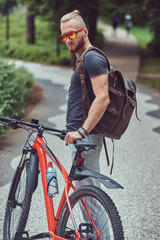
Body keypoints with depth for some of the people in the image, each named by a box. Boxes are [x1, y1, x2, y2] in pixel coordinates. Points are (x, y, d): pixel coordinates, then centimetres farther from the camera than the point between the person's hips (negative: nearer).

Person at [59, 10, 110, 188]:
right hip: (80, 135, 11)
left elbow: (102, 98, -24)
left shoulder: (92, 58, -13)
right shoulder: (83, 59, 20)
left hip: (86, 136, -11)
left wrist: (82, 131, -29)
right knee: (83, 189, 15)